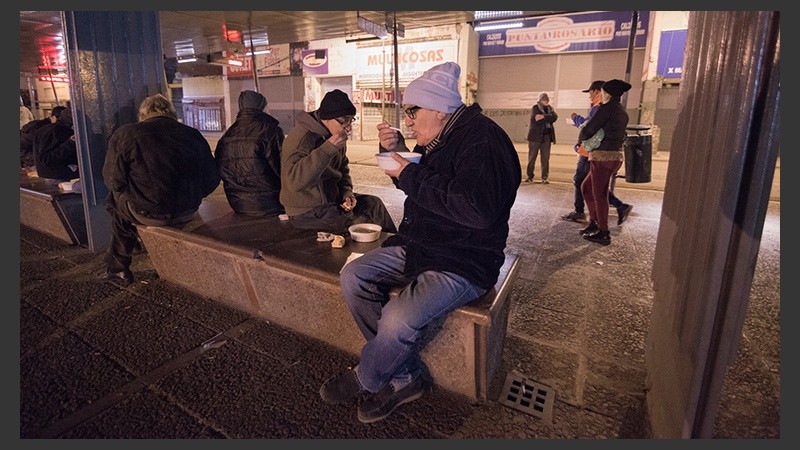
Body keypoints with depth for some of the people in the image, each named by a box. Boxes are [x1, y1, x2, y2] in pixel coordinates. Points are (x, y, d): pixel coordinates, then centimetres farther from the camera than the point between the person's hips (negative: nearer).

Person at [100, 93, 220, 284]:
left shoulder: (124, 134, -5)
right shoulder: (193, 135, 2)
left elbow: (114, 181, -4)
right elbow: (212, 179, 5)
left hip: (147, 214, -4)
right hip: (187, 212, 4)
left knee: (116, 199, 28)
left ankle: (118, 266, 37)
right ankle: (118, 266, 45)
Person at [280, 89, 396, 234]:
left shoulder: (335, 135, 5)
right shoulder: (302, 137, -23)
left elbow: (342, 170, 18)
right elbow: (293, 180, -37)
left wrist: (347, 193, -2)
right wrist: (328, 148, -38)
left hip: (331, 199, 9)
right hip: (309, 213, -9)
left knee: (374, 203, 8)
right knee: (363, 224, -15)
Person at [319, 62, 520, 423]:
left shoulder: (483, 139, -18)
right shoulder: (439, 139, 10)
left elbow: (479, 210, -32)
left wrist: (410, 174, -23)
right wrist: (397, 152, 4)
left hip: (463, 262, -9)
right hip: (418, 245, 10)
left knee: (399, 318, -29)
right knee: (353, 276, -3)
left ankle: (365, 379, 8)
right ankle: (405, 379, 3)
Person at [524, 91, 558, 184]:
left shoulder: (550, 108, 15)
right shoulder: (535, 107, 1)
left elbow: (555, 117, -4)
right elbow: (536, 118, -16)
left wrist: (543, 117, -17)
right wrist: (548, 118, -11)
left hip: (547, 136, 4)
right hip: (535, 135, -4)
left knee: (545, 158, 1)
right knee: (532, 157, 1)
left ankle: (544, 178, 4)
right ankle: (529, 176, 11)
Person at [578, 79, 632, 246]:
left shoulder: (607, 108, -11)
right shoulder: (622, 112, 16)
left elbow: (588, 130, -13)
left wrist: (581, 138, 9)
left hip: (603, 157, -9)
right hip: (614, 157, 9)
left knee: (599, 195, 1)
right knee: (585, 187, 19)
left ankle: (603, 234, 9)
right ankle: (594, 222, 25)